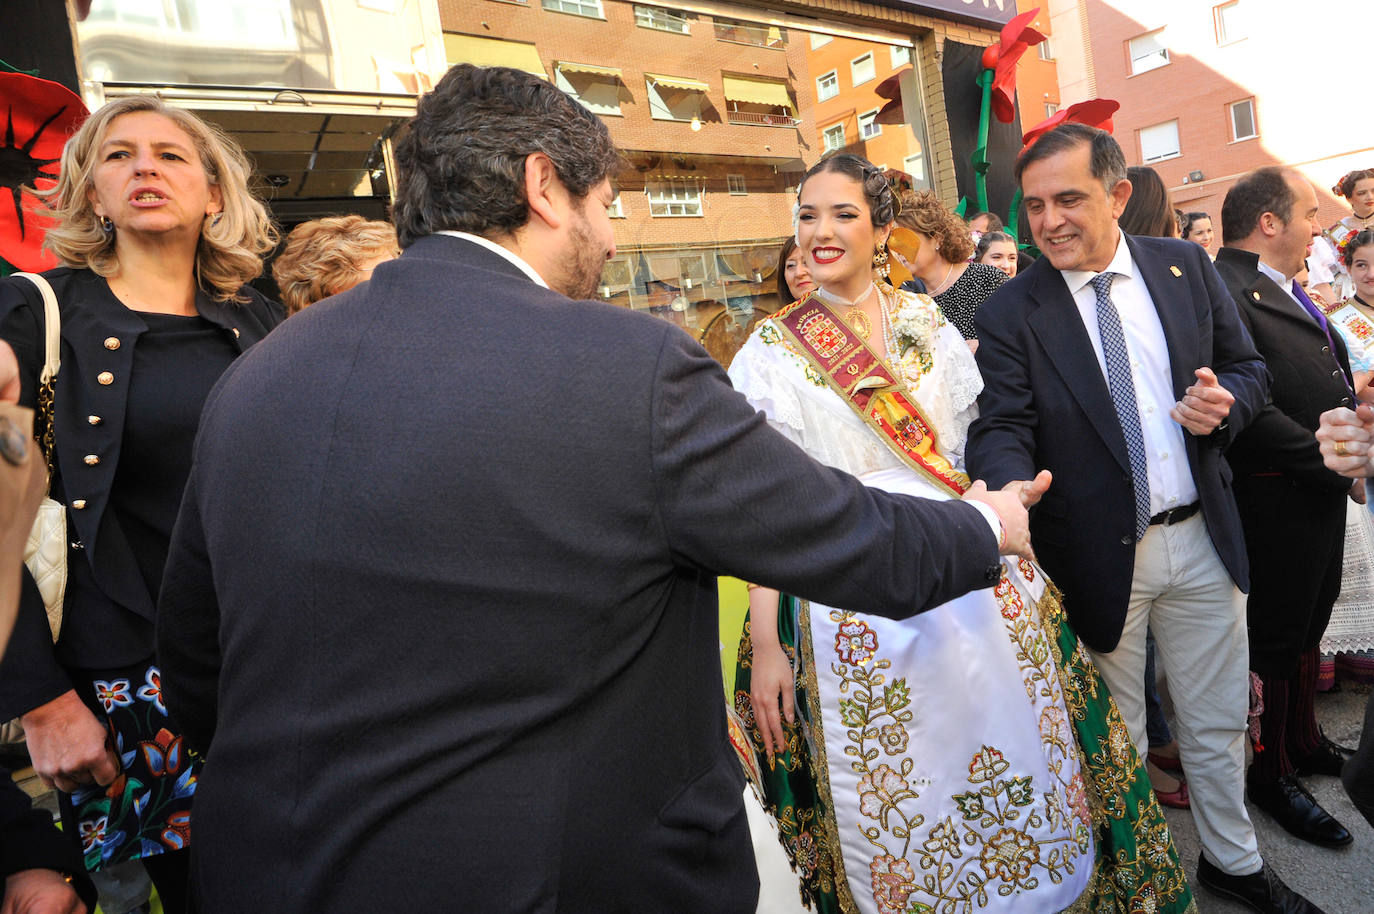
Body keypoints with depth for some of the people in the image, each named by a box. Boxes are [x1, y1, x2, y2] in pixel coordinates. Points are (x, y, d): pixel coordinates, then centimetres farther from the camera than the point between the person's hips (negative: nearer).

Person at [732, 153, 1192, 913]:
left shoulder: (928, 322, 6)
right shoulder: (770, 352, -2)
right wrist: (765, 647, -9)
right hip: (853, 612, -2)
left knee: (1007, 767, 15)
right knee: (888, 801, 9)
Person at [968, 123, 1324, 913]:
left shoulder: (1186, 266, 2)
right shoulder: (1010, 314, -10)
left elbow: (1249, 367, 9)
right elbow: (1004, 427, -17)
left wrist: (1227, 402, -14)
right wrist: (1013, 493, -39)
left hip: (1203, 540, 4)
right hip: (1101, 556, -3)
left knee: (1218, 723, 21)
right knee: (1116, 739, 14)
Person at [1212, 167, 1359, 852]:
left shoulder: (1287, 290, 13)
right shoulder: (1225, 293, -20)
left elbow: (1332, 380, 18)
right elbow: (1249, 409, -25)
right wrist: (1337, 464, -17)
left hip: (1324, 491, 10)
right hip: (1277, 497, -10)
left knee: (1308, 626, 23)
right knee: (1274, 640, 5)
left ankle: (1303, 741, 42)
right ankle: (1270, 774, 23)